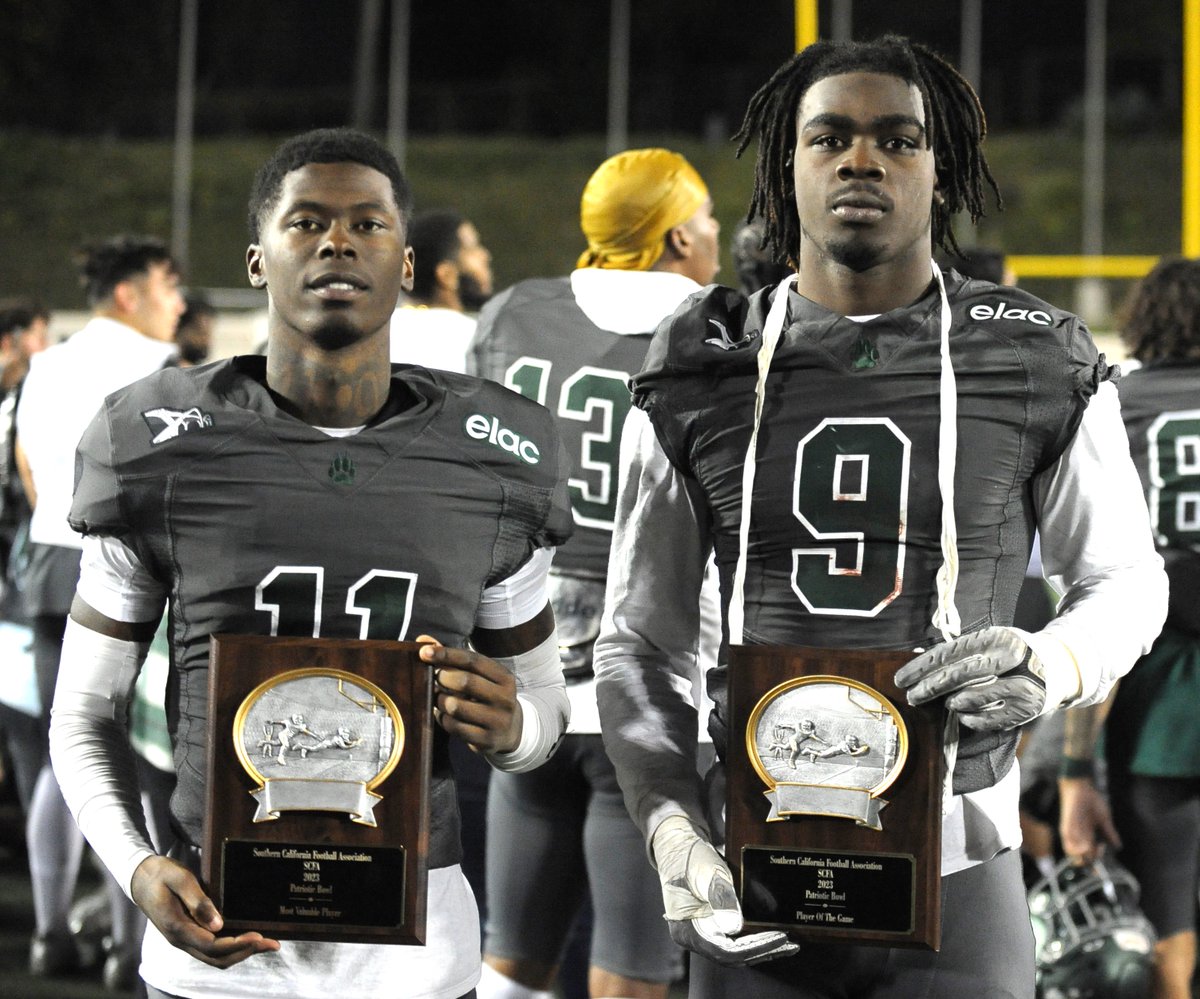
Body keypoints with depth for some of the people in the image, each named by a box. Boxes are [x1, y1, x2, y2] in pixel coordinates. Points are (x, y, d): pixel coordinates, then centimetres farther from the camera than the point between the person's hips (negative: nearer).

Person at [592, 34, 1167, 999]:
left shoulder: (1039, 364, 0)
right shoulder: (702, 371, 4)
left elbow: (1126, 580, 10)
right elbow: (641, 641, 8)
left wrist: (1053, 667, -14)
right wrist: (673, 828, -8)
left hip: (958, 874, -1)